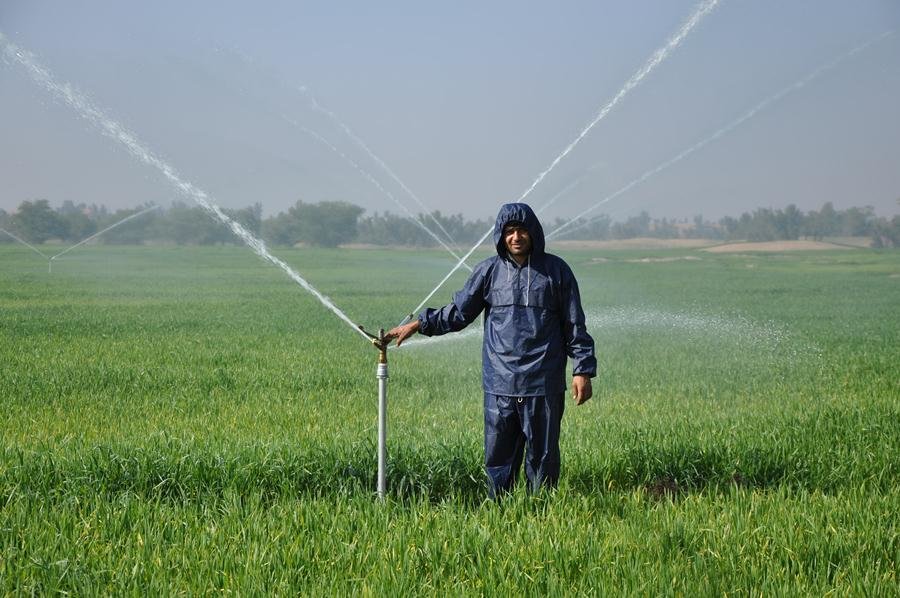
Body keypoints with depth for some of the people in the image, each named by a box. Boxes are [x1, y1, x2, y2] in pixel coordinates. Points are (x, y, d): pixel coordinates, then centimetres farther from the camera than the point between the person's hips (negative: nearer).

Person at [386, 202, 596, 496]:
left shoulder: (556, 270, 3)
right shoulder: (489, 271, 6)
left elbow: (574, 325, 6)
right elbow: (459, 312, 13)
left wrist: (582, 370, 1)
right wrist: (419, 324, 3)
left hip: (544, 385, -1)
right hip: (499, 385, 2)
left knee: (542, 457, 5)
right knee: (498, 456, 5)